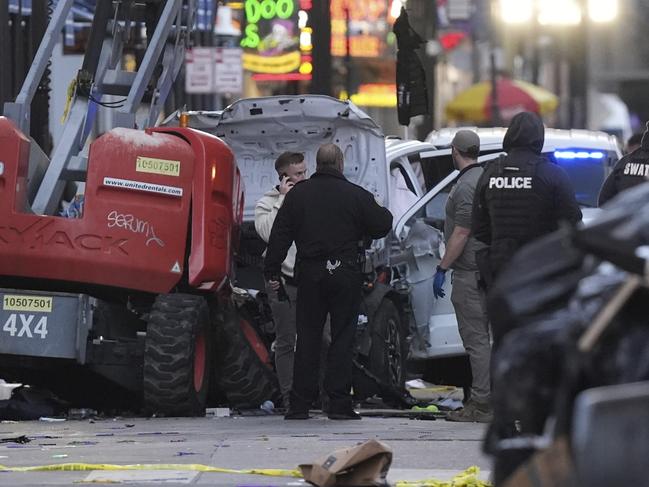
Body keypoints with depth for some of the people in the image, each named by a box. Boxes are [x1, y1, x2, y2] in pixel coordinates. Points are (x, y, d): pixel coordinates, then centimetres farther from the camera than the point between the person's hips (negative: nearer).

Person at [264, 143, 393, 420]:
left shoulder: (297, 194, 3)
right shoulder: (356, 196, -4)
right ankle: (339, 404, -3)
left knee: (307, 338, 6)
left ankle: (299, 404, 4)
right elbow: (381, 226, 2)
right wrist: (383, 212, 25)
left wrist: (272, 272, 8)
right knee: (343, 338, 1)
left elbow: (280, 236, 3)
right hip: (345, 274, -2)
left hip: (309, 273, 2)